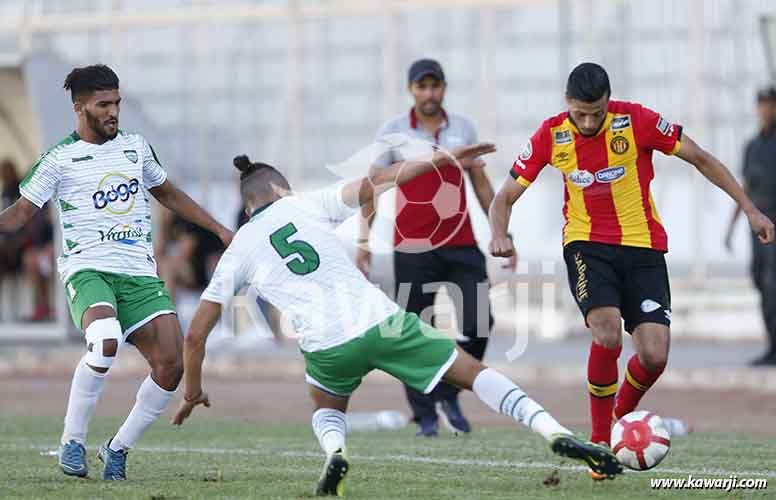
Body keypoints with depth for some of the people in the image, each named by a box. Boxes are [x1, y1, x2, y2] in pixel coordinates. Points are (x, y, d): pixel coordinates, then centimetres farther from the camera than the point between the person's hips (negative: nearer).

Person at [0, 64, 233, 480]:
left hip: (140, 274, 5)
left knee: (171, 364, -12)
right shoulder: (59, 159, 2)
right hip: (88, 270, -5)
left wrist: (219, 230, 29)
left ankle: (119, 448, 8)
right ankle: (72, 442, -17)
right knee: (105, 342, -35)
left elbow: (168, 194, 30)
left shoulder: (136, 146, 15)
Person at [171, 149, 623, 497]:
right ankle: (556, 432, -8)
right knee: (473, 372, 9)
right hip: (380, 321, -1)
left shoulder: (237, 253, 17)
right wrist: (440, 160, 7)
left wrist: (193, 393, 30)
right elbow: (374, 183, 3)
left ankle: (335, 451, -2)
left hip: (327, 347, 1)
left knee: (327, 411, 33)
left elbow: (196, 334, 17)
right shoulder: (305, 206, 14)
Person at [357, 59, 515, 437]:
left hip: (461, 245, 2)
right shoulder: (392, 132, 1)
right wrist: (364, 239, -6)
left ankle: (449, 393, 12)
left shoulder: (464, 128, 8)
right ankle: (425, 415, 10)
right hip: (412, 249, -2)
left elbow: (481, 183, 15)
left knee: (478, 321, -9)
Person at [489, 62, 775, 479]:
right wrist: (500, 236, -21)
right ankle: (600, 441, -9)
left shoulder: (637, 121, -10)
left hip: (643, 247, 1)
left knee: (654, 356, -11)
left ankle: (623, 418, 22)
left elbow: (700, 159, 0)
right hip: (587, 245, -1)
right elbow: (505, 196, 1)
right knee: (607, 334, -26)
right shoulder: (551, 136, -6)